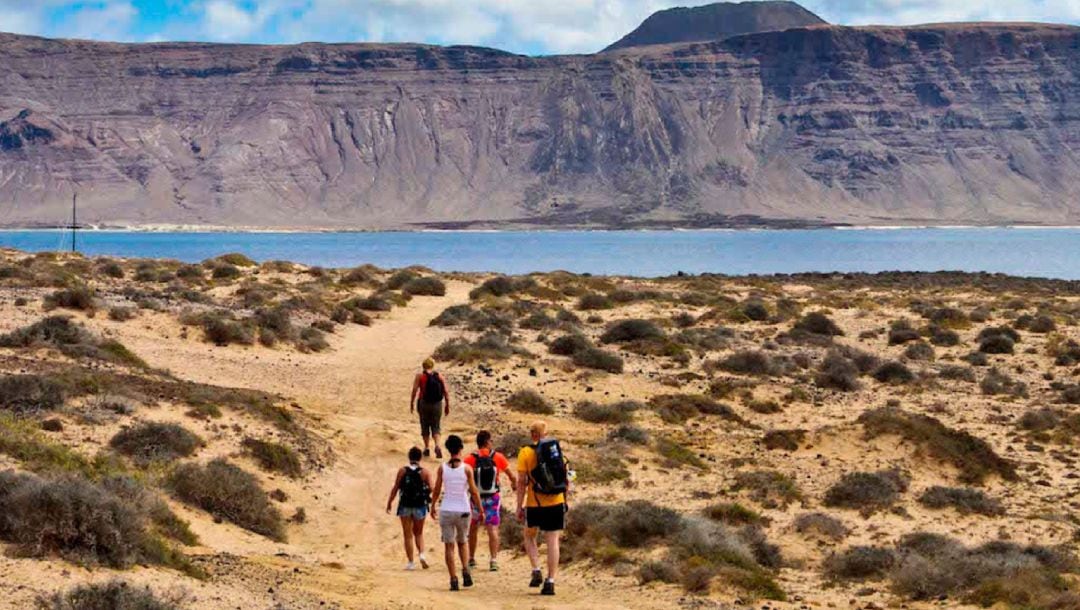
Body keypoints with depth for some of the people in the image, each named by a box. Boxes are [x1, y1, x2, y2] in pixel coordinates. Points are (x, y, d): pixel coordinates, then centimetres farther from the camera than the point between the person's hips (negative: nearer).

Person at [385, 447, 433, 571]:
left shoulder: (402, 471, -4)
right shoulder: (425, 472, -4)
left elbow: (395, 488, -5)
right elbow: (431, 489, -10)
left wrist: (389, 502, 4)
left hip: (405, 506, -1)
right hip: (420, 506, 1)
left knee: (408, 535, 7)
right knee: (418, 533, 19)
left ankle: (411, 562, 6)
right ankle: (421, 554, -4)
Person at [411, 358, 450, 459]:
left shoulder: (420, 376, -4)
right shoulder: (439, 376, 2)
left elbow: (415, 390, -10)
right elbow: (446, 392, 1)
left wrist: (412, 403, -2)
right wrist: (447, 405, 8)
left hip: (424, 404, -1)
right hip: (437, 405, 1)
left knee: (425, 427, 13)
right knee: (436, 427, 6)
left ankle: (427, 448, 16)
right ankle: (437, 446, -16)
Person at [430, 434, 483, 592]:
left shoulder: (442, 468, -3)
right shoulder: (466, 468, -7)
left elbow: (436, 490, 3)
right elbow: (474, 492, -5)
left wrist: (433, 507, 19)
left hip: (446, 510, 0)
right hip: (463, 510, 0)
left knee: (449, 545, 5)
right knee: (463, 542, 20)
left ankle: (453, 579, -3)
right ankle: (465, 569, -1)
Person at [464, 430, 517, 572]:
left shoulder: (470, 459, -7)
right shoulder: (498, 457, -3)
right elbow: (512, 476, 2)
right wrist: (514, 485, 22)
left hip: (476, 499, 0)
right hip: (493, 498, 0)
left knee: (473, 529, 17)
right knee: (493, 529, 1)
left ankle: (471, 559, 26)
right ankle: (493, 560, -10)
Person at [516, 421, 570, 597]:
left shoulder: (526, 452, -4)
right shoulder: (557, 450, 7)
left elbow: (521, 482, -8)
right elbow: (566, 480, 9)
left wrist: (519, 506, -3)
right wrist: (564, 499, 21)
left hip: (535, 505, -2)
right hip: (557, 503, 2)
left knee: (529, 536, 20)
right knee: (553, 541, 4)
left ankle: (536, 572, 5)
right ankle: (550, 582, -1)